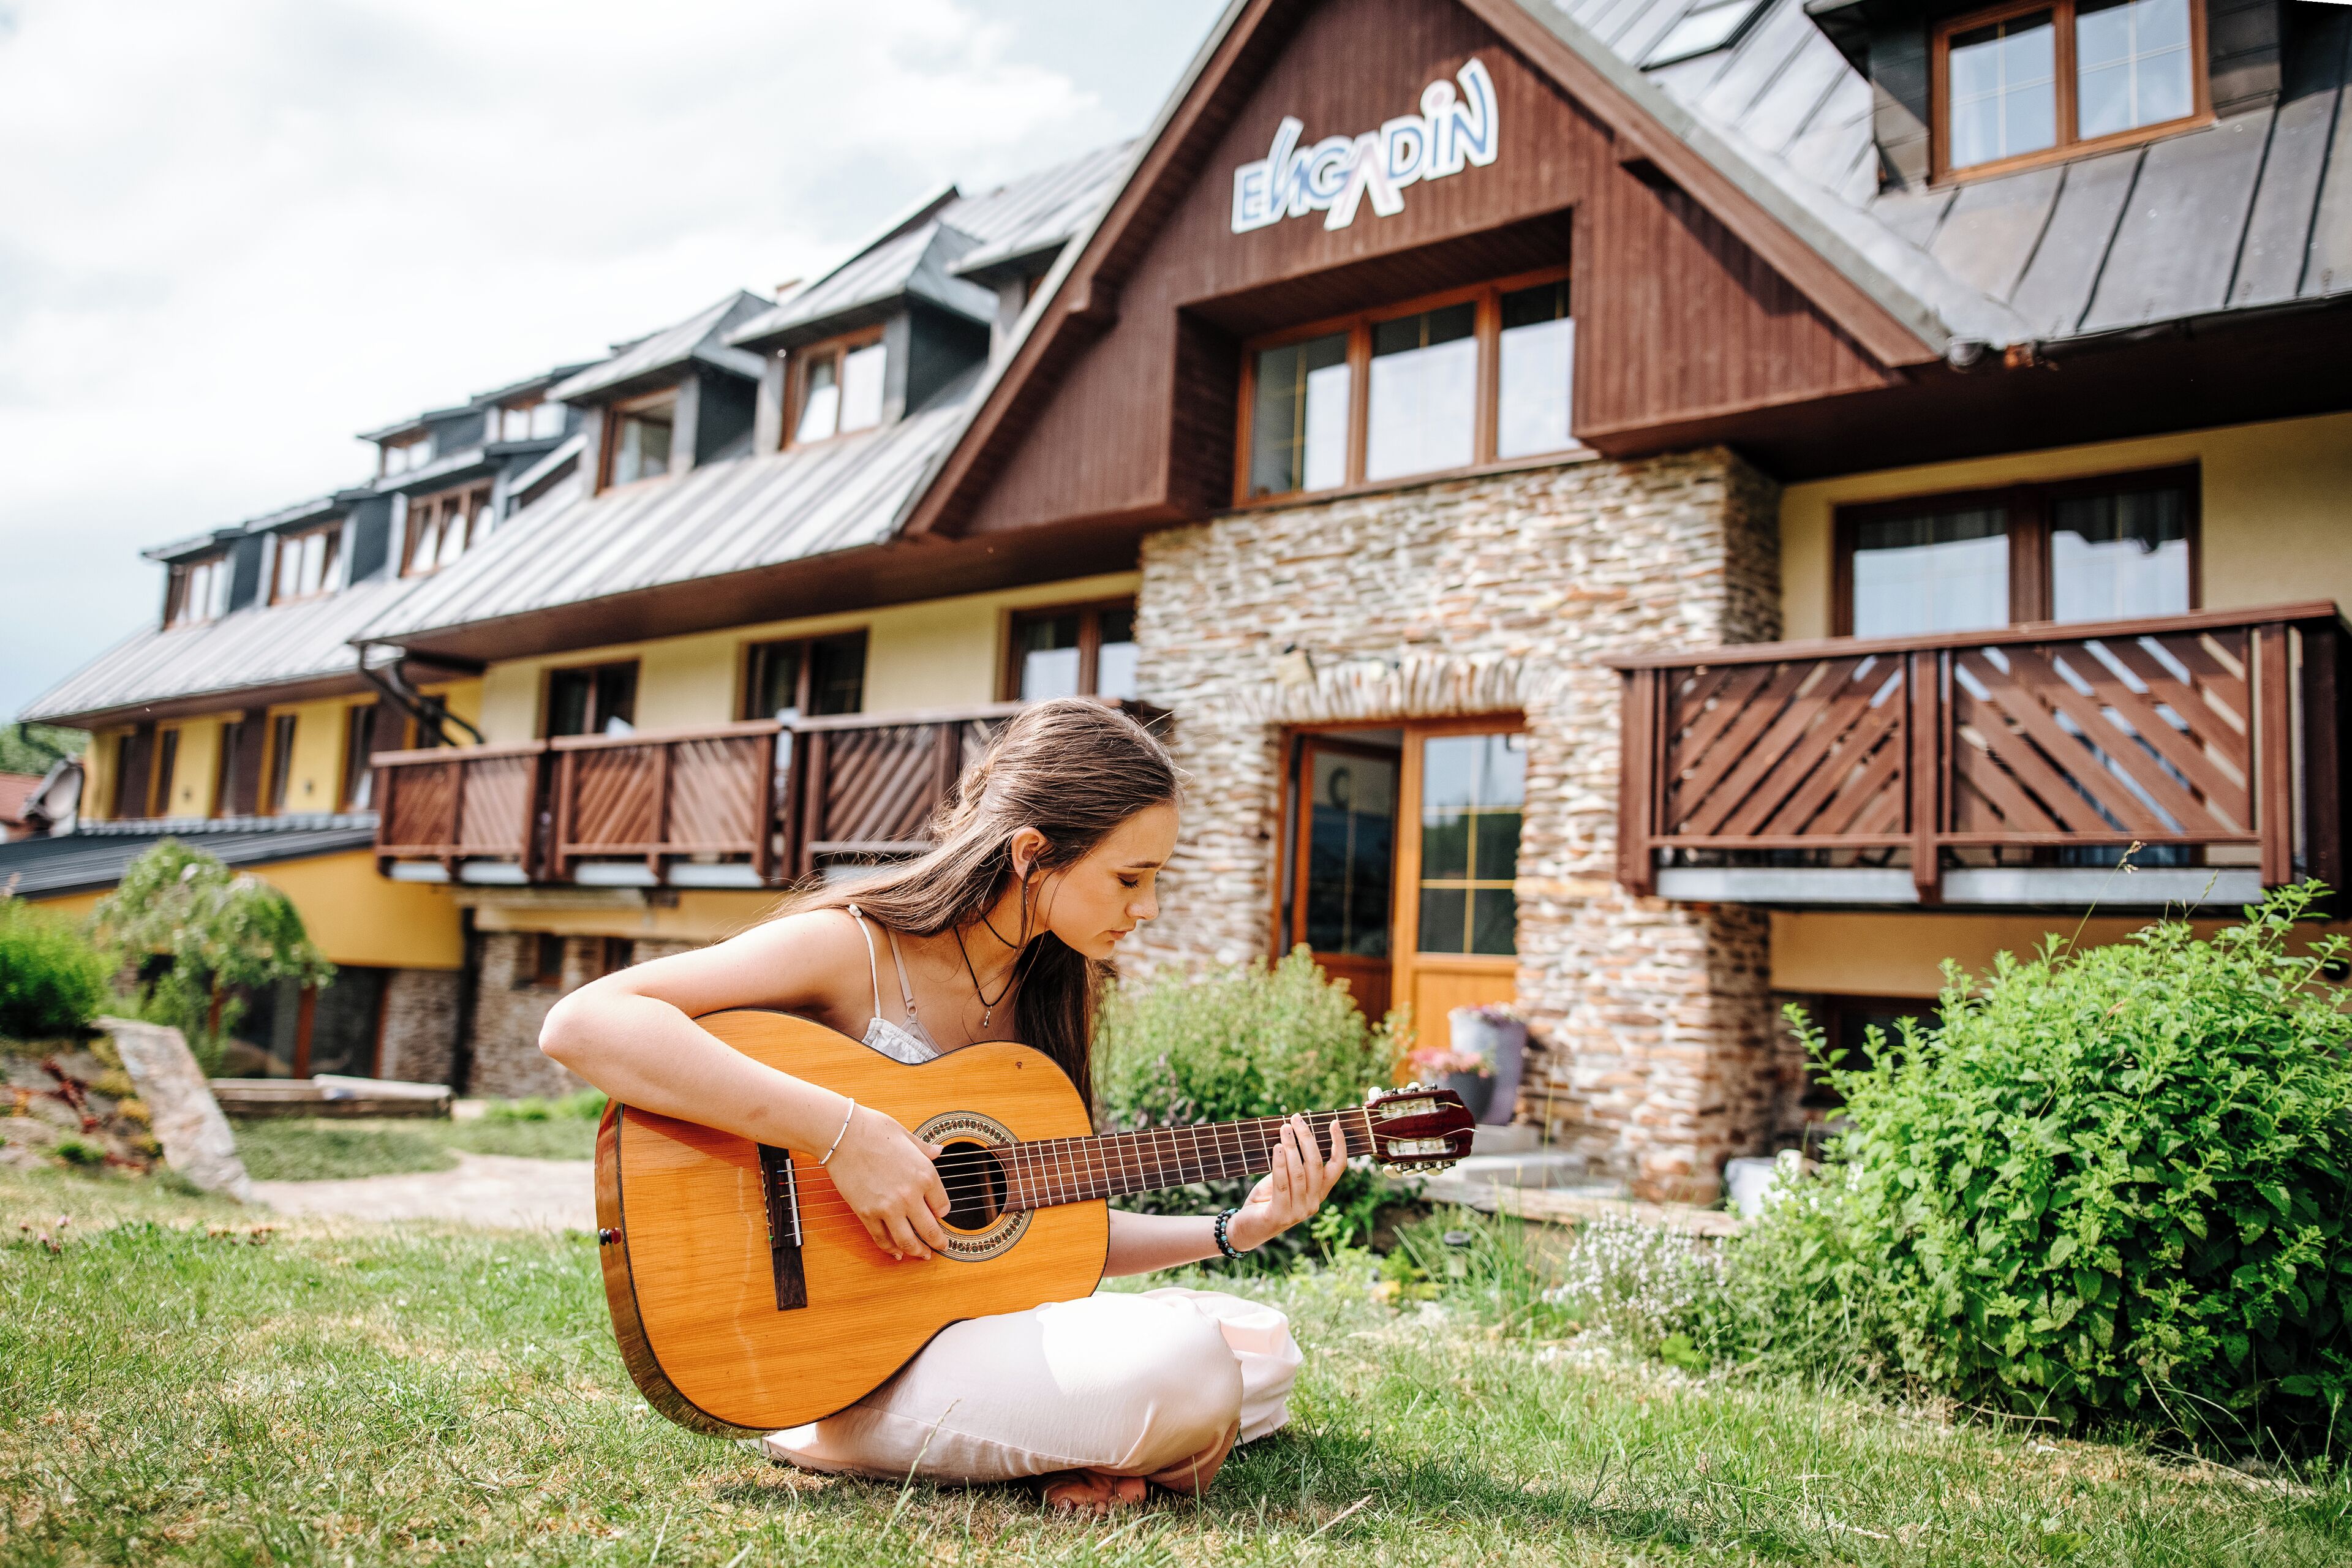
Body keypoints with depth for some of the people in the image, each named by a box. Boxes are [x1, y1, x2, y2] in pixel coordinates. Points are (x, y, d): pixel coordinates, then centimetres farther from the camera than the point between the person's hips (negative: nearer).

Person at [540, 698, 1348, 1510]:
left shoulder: (1056, 987, 5)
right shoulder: (851, 948, -17)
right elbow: (579, 1024, -30)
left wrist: (1239, 1227, -2)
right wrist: (845, 1132, -35)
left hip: (973, 1314, 8)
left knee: (1261, 1342, 8)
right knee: (1177, 1359, -27)